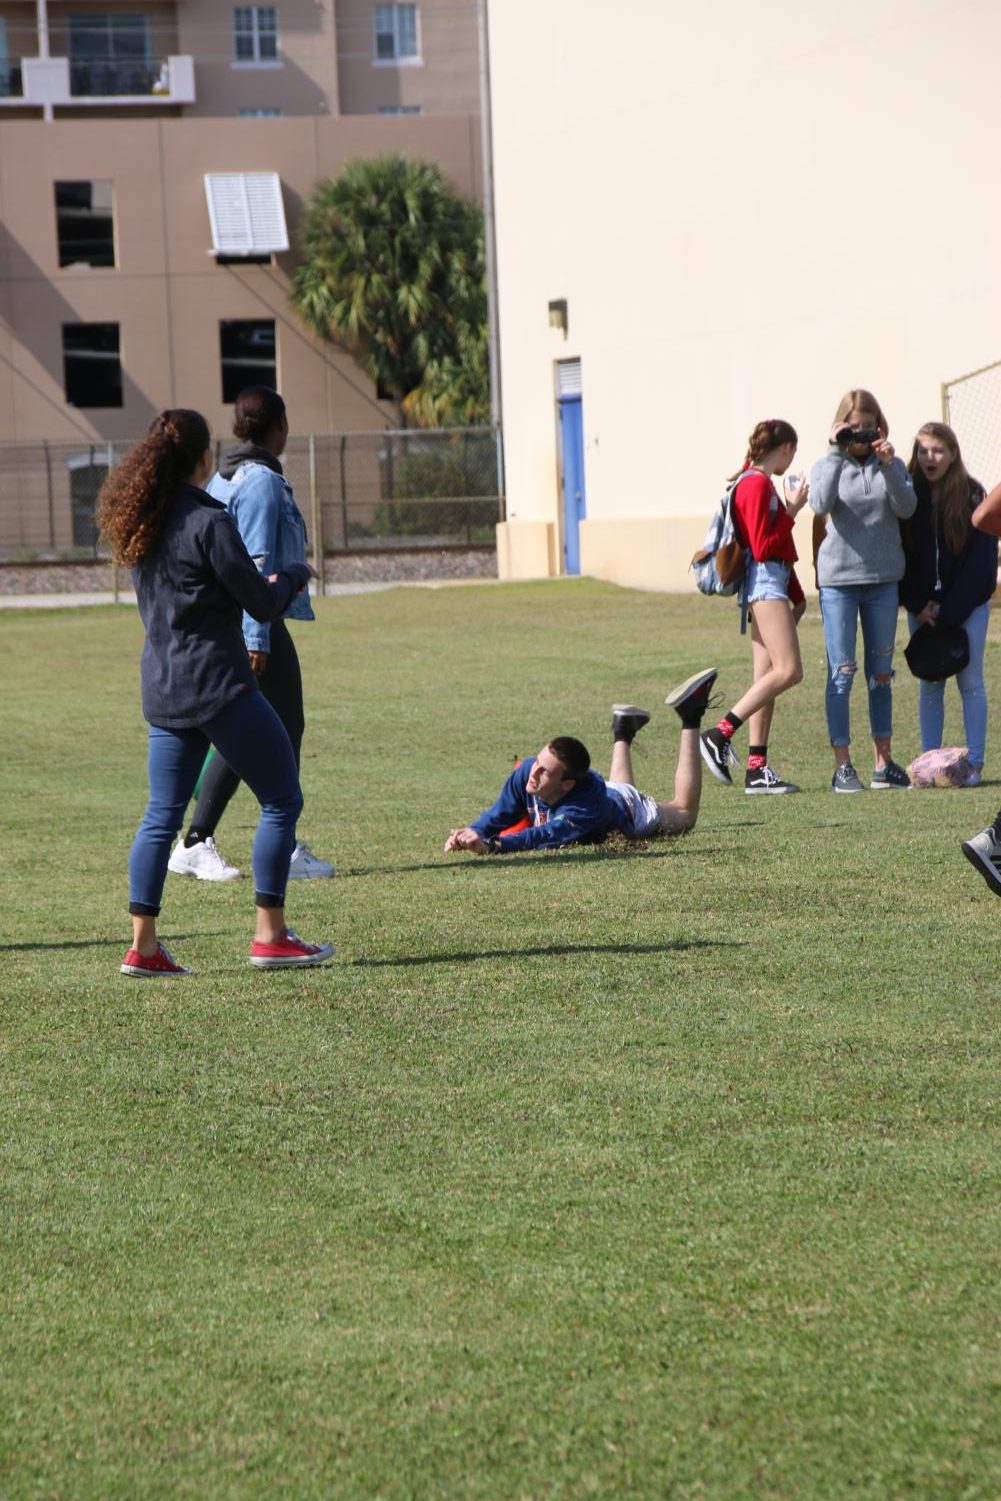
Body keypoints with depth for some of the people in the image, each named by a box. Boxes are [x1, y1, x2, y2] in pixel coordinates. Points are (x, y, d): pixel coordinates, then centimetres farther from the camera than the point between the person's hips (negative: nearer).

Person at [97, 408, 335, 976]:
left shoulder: (141, 524, 9)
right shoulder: (209, 521, -15)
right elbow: (264, 604, -12)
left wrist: (266, 584, 24)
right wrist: (295, 574, 9)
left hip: (162, 689, 8)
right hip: (218, 684, -8)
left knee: (162, 813, 10)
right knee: (282, 799, 3)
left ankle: (143, 945, 5)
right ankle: (271, 935, 2)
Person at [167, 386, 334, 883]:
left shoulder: (222, 479, 15)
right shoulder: (262, 482, -13)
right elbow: (257, 564, -18)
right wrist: (256, 638, -21)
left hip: (223, 626, 9)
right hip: (258, 623, -9)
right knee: (283, 730, -2)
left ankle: (195, 844, 12)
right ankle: (285, 850, 1)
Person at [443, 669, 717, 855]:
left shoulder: (584, 807, -53)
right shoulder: (527, 771, -38)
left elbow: (546, 836, -65)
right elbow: (499, 815, -29)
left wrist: (490, 845, -79)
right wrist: (471, 834, -51)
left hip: (632, 812, -4)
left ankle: (690, 719, 30)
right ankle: (622, 735, 56)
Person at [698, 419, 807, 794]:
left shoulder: (760, 483, 19)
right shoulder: (756, 485, -11)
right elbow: (763, 548, -17)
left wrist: (797, 595, 20)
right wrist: (792, 511, -13)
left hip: (770, 584, 10)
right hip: (765, 583, -10)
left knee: (767, 678, 5)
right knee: (788, 671, -17)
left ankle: (756, 769, 3)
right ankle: (720, 735, -16)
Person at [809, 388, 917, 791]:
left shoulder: (891, 465, 6)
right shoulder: (827, 466, 1)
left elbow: (907, 508, -9)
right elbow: (821, 504, -19)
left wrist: (888, 465, -20)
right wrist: (837, 454, -21)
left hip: (883, 579, 3)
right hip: (838, 579, -3)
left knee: (881, 673, 10)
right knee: (842, 672, -4)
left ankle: (884, 761, 17)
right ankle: (842, 766, -2)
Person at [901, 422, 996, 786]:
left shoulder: (971, 495, -6)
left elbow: (983, 559, -8)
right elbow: (899, 554, 1)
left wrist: (950, 611, -12)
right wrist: (917, 605, -9)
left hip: (967, 605, -2)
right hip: (922, 607, 2)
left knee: (970, 682, -1)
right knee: (929, 684, 5)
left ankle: (974, 764, 1)